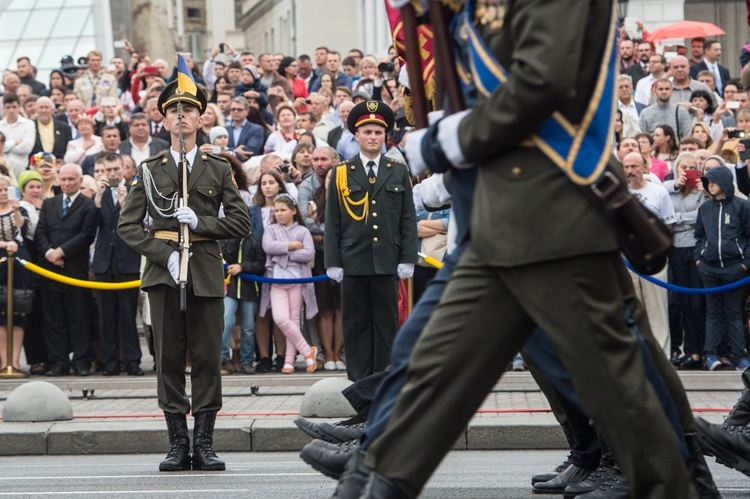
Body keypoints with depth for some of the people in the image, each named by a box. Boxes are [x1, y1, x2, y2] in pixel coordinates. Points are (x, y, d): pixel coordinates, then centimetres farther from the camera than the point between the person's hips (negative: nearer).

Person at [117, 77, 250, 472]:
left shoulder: (218, 170, 11)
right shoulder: (150, 170, 9)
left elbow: (241, 221, 5)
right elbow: (127, 224, 4)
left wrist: (200, 222, -10)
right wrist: (165, 254, -8)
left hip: (206, 271, 0)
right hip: (163, 272, 0)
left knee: (207, 357, -1)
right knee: (169, 358, 0)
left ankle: (203, 444, 4)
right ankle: (178, 444, 5)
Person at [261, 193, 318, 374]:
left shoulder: (302, 231, 7)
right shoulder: (271, 230, 12)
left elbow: (309, 254, -7)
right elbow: (268, 246, -8)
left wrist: (284, 254, -8)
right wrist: (292, 245, -8)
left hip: (297, 279, -1)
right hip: (277, 279, 1)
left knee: (294, 320, 0)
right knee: (280, 319, -13)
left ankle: (289, 359, 7)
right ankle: (307, 351, -1)